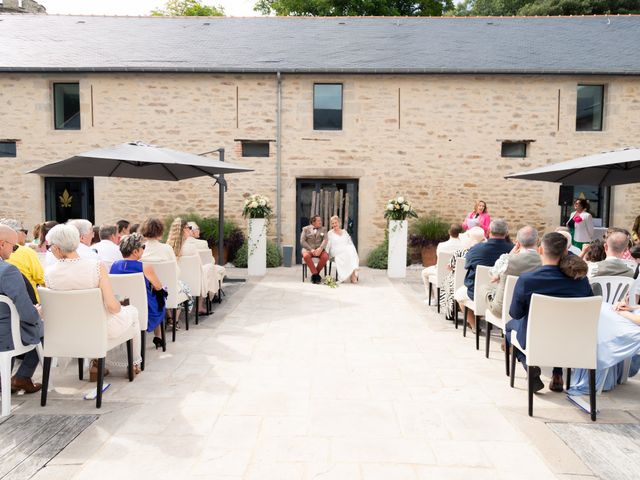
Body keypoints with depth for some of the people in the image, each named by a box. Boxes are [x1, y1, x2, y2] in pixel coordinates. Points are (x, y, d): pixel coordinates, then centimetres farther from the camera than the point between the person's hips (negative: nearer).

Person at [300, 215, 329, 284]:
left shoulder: (323, 229, 15)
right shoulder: (306, 229, 11)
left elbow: (325, 240, 0)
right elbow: (302, 241, 1)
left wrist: (320, 248, -21)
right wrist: (311, 249, -14)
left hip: (319, 249, 2)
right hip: (308, 249, -1)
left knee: (325, 256, -31)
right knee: (306, 256, -37)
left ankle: (314, 274, -13)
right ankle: (316, 274, -24)